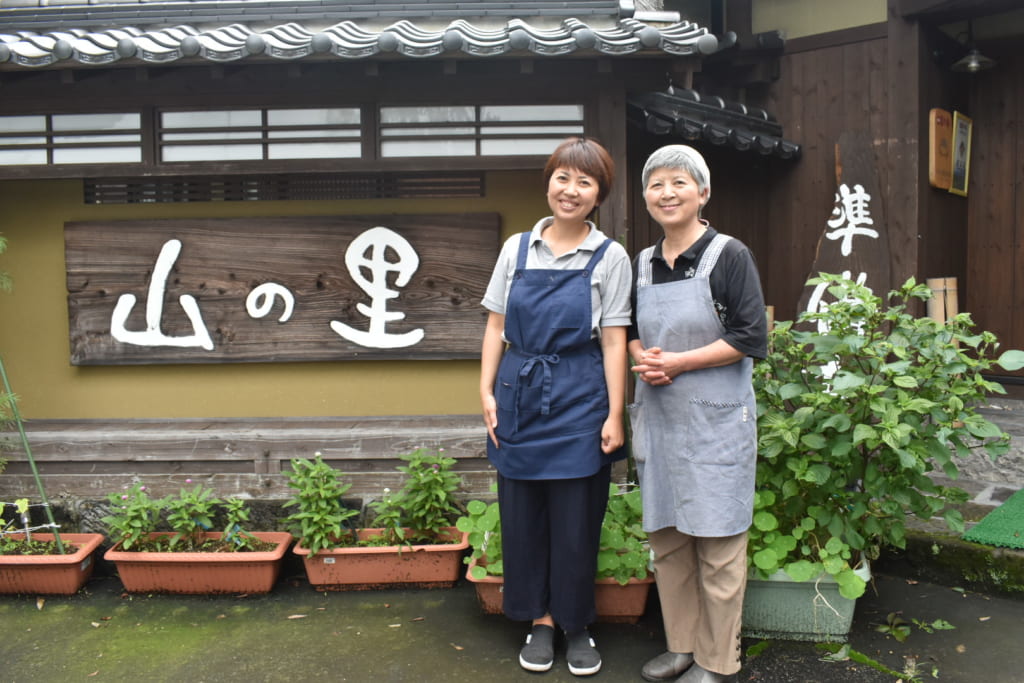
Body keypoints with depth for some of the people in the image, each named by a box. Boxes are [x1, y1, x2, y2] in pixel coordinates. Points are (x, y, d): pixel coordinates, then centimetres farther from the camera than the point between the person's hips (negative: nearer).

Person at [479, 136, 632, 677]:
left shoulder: (610, 257, 0)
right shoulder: (517, 248, 6)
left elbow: (614, 341, -4)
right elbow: (496, 327, 8)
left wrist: (615, 415, -7)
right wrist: (487, 393, 1)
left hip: (579, 398, -2)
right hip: (519, 393, 3)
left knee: (576, 520, 6)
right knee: (522, 514, 10)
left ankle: (576, 626, 26)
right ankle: (540, 621, 28)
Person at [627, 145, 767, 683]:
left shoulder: (729, 256, -8)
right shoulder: (642, 264, 9)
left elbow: (752, 340, -12)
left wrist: (677, 362, -17)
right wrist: (643, 359, -5)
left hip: (715, 417, -6)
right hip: (658, 416, 6)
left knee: (716, 542, 3)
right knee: (665, 537, 13)